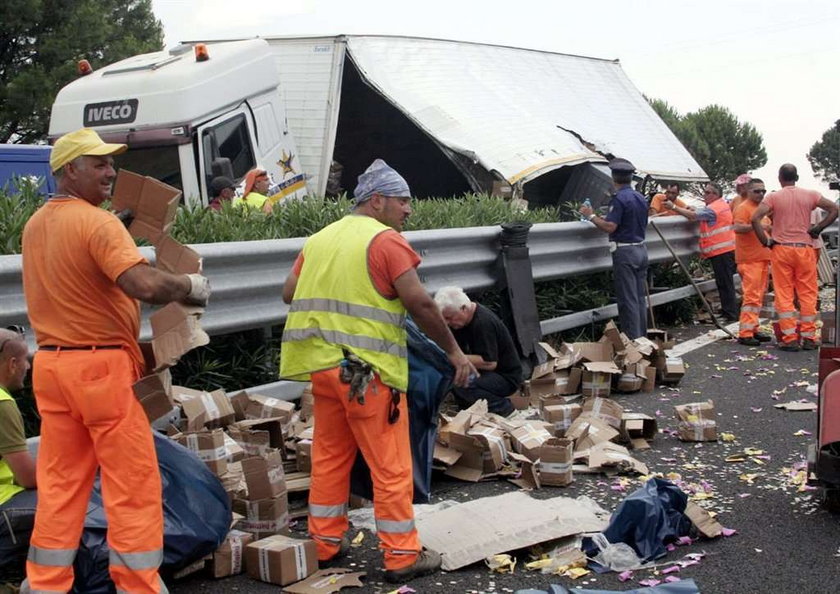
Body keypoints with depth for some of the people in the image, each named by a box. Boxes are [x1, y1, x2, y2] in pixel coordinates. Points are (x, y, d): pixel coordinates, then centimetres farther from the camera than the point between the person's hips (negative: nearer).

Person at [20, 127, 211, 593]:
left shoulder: (35, 225, 11)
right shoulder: (98, 223, -15)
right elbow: (146, 285, -27)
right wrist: (190, 285, -11)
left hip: (50, 363, 8)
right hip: (101, 366, -8)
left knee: (59, 483, 14)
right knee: (133, 484, 3)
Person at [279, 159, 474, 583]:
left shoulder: (319, 239, 13)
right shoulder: (385, 239, -8)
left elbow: (289, 293, 14)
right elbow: (418, 301, -15)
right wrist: (454, 350, -8)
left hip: (322, 364, 7)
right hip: (368, 369, -7)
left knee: (329, 456, 18)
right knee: (390, 466, 1)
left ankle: (325, 543, 26)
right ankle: (402, 556, 7)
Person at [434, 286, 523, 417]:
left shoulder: (484, 323, -25)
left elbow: (490, 363, -28)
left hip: (506, 377, -9)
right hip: (483, 372, 9)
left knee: (460, 385, -31)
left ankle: (502, 407, -14)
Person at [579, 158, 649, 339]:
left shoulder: (619, 199, -15)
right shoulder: (641, 198, 11)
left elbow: (610, 227, -21)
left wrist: (591, 215, -8)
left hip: (625, 251, -8)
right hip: (641, 249, 8)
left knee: (628, 299, -4)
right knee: (640, 297, 13)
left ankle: (632, 339, -4)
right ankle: (642, 336, 18)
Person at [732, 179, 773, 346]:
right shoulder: (743, 208, -8)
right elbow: (738, 228, -24)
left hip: (763, 258, 9)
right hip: (749, 259, -9)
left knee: (759, 296, 12)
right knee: (751, 296, -13)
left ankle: (753, 329, 18)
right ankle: (745, 334, -12)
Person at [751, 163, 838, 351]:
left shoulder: (773, 197, -2)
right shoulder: (810, 195, 3)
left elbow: (755, 218, -14)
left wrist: (766, 241, -5)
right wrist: (818, 229, 2)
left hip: (781, 249, -1)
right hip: (805, 248, 1)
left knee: (784, 296, 3)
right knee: (808, 295, 8)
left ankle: (790, 339, 1)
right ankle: (809, 338, 10)